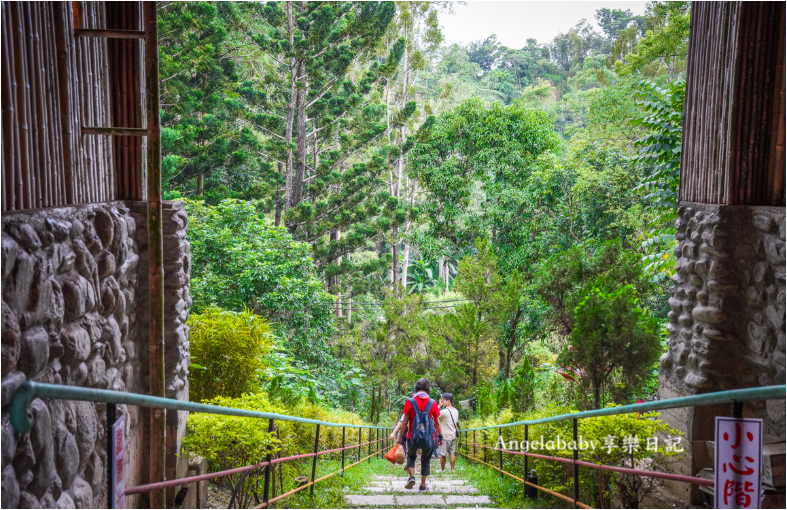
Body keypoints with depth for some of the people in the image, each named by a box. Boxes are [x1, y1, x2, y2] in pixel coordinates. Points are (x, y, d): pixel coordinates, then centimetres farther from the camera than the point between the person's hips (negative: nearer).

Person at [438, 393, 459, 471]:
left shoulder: (444, 411, -19)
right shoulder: (456, 411, 7)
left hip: (445, 436, -7)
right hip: (453, 435, 7)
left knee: (442, 454, 5)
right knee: (452, 453, 10)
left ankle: (442, 469, 13)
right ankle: (452, 469, 12)